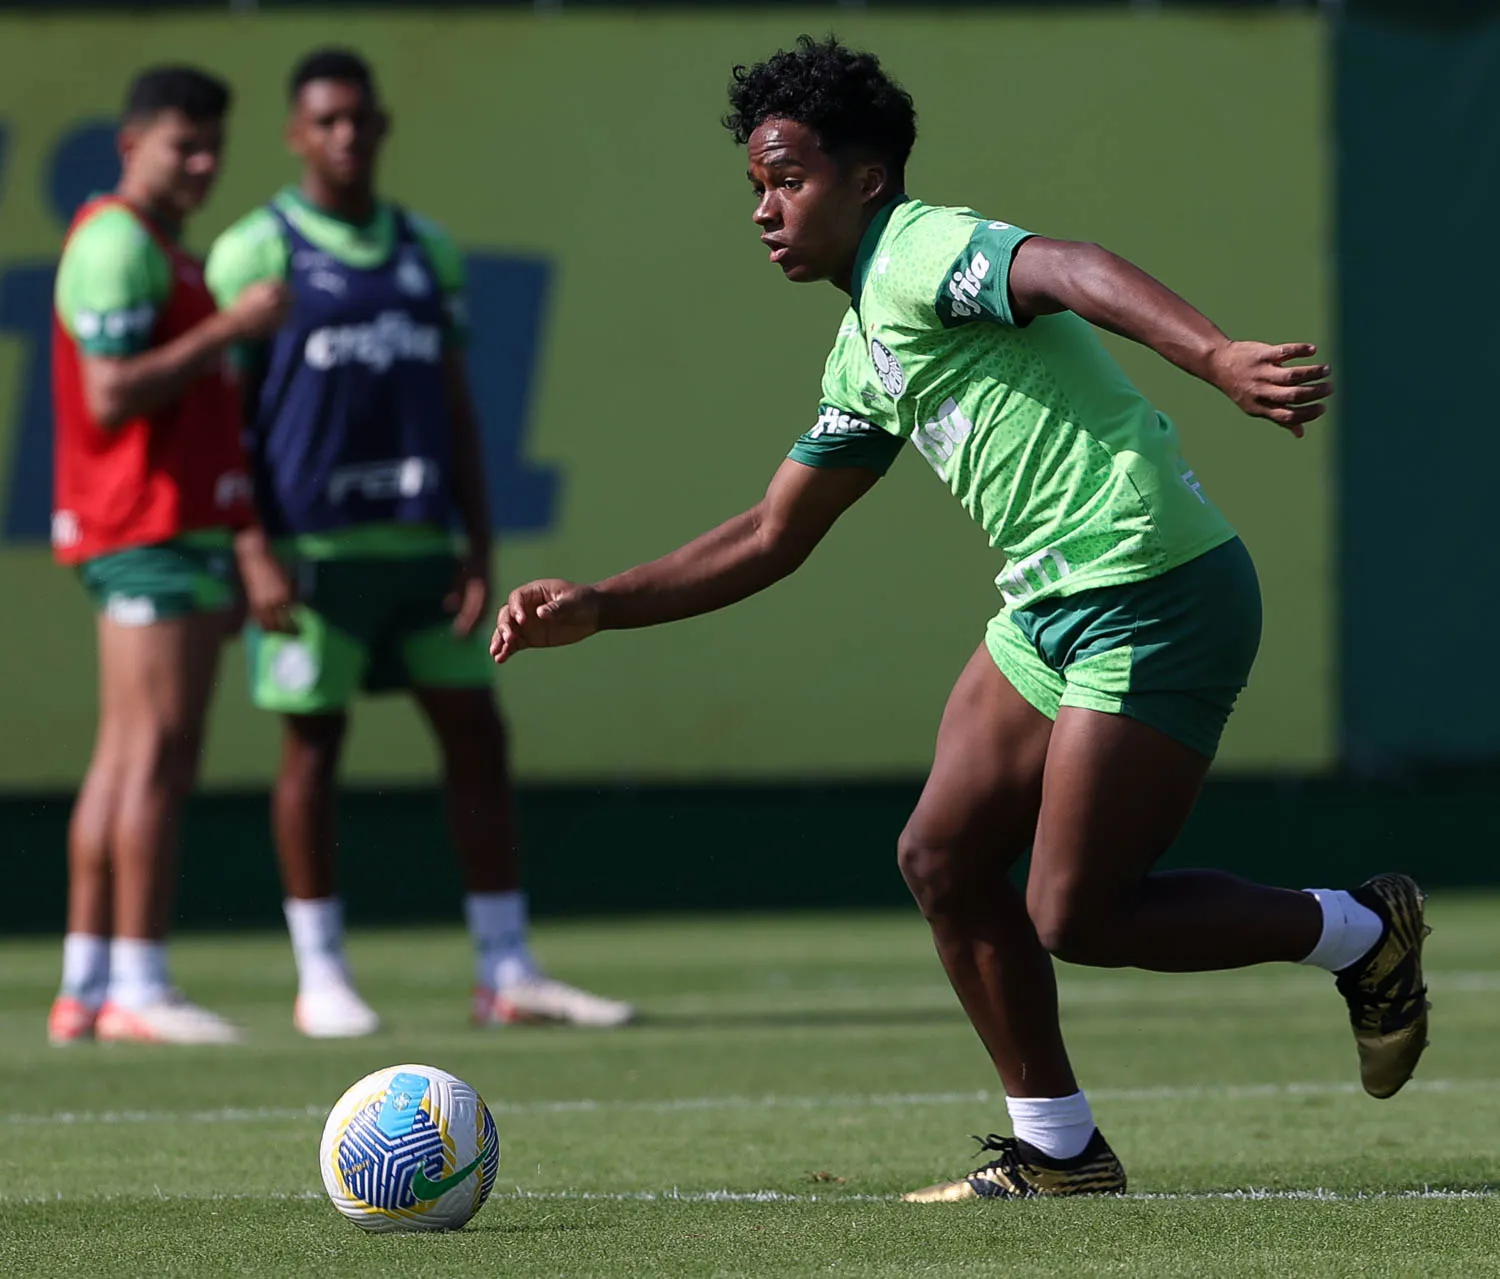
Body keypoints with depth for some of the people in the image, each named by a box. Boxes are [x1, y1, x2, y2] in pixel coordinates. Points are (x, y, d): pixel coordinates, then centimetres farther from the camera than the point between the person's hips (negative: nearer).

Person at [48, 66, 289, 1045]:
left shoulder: (168, 253, 23)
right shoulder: (116, 245, -10)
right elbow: (111, 396, -19)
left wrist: (238, 541, 23)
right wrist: (230, 328, -17)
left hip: (183, 532, 10)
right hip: (147, 531, -10)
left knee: (128, 759, 8)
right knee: (157, 753, -12)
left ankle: (88, 986, 9)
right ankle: (137, 986, -13)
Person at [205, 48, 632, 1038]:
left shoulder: (427, 249, 14)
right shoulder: (256, 252, -1)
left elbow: (458, 410, 15)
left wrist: (479, 548, 7)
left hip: (422, 538, 5)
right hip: (313, 544, -5)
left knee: (477, 734, 3)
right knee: (313, 744, 0)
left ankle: (508, 972, 7)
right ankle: (322, 978, 8)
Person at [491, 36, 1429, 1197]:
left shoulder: (922, 255, -12)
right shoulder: (863, 350, 18)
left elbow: (1073, 272, -33)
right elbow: (772, 538, 27)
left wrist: (1216, 355, -52)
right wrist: (597, 609, 20)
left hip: (1157, 601, -10)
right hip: (1052, 610, 10)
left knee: (1074, 918, -7)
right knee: (943, 859, 6)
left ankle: (1360, 934, 12)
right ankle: (1056, 1149, 15)